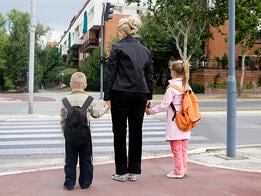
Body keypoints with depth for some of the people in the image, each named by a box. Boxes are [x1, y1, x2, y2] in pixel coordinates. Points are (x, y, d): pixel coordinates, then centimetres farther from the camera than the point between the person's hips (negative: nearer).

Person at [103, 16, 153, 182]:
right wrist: (149, 97, 17)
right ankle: (134, 171, 16)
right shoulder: (145, 50, 11)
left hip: (121, 94, -4)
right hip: (140, 95, 5)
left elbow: (111, 74, -6)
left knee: (120, 133, 5)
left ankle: (121, 171, 10)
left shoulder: (117, 48, -4)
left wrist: (107, 97, -2)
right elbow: (149, 76, 12)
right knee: (136, 132, 9)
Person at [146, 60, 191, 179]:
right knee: (183, 147, 14)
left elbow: (164, 105, -15)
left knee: (176, 148, 2)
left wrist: (151, 111, -4)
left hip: (174, 123, -7)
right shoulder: (187, 86, 6)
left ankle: (178, 171, 10)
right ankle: (183, 169, 22)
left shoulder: (172, 87, -15)